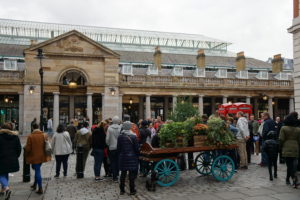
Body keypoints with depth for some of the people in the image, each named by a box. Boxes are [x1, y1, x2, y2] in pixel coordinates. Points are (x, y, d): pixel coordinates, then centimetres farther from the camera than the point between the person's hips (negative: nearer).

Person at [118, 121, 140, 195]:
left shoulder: (120, 137, -2)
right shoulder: (133, 136, -12)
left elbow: (118, 148, 4)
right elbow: (136, 148, -8)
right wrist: (137, 155, 8)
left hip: (123, 157, 3)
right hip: (132, 158, -3)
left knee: (123, 173, 12)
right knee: (132, 174, 4)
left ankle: (122, 190, 19)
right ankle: (132, 190, 9)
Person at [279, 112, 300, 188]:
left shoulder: (284, 128, -8)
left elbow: (281, 139, -9)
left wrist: (281, 146, 7)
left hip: (286, 149, -3)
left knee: (289, 165, 3)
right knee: (293, 164, 12)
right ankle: (288, 179, 16)